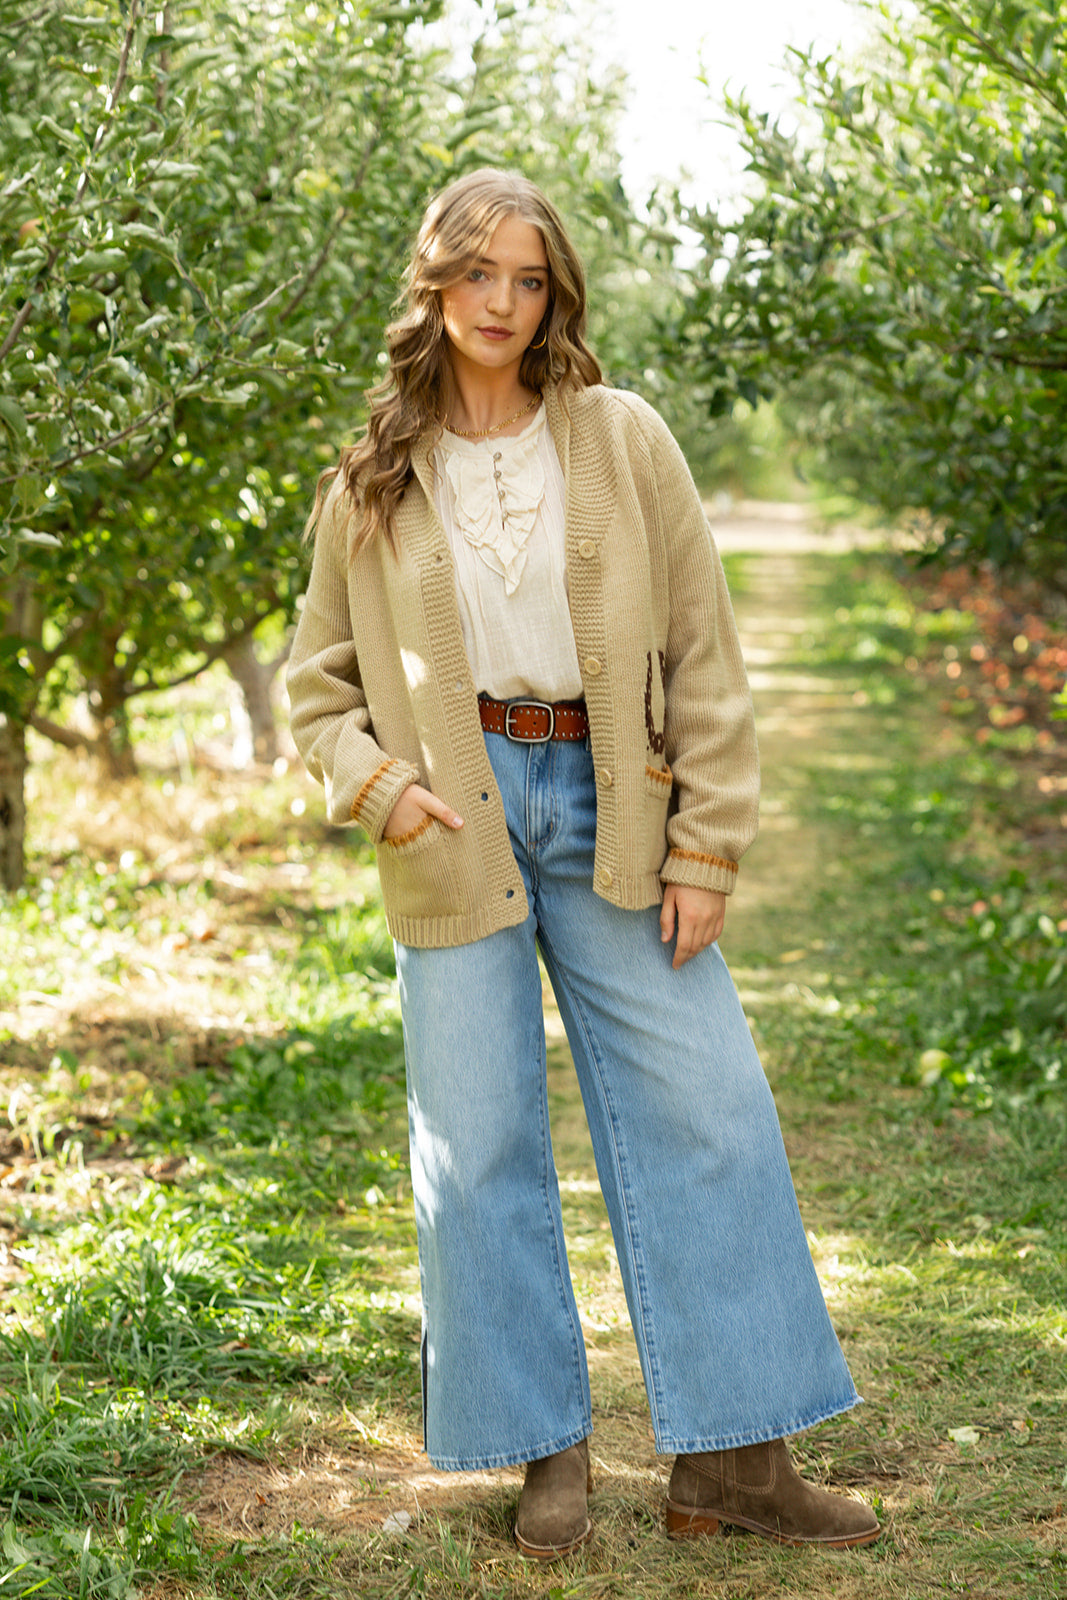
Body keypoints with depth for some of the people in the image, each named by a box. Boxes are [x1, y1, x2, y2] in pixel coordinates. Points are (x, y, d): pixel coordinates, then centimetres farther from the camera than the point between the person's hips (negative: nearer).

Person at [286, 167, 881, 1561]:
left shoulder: (623, 441, 4)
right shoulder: (373, 483, 6)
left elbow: (703, 653, 2)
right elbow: (320, 681, 12)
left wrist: (706, 847, -3)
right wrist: (372, 781, -9)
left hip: (610, 813, 0)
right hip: (456, 823, 0)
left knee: (709, 1115, -2)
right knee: (481, 1142, 2)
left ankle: (731, 1456, 9)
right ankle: (549, 1456, 15)